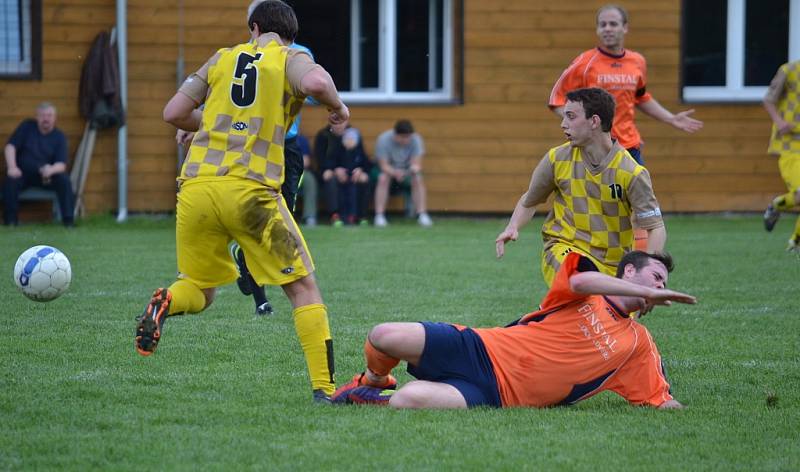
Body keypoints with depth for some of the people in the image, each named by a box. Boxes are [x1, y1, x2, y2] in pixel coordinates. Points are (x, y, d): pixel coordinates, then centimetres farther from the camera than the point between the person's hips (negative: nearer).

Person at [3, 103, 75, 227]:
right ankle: (10, 220, -21)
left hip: (45, 175, 0)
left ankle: (69, 220, -21)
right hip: (23, 172, 0)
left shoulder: (59, 137, 2)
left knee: (64, 180, -27)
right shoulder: (27, 127, 5)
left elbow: (62, 164, -9)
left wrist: (51, 170, -34)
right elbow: (10, 146, -3)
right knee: (11, 181, -32)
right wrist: (12, 167, -21)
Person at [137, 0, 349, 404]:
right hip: (249, 189, -4)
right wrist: (337, 105, 3)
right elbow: (316, 82, -18)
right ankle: (324, 389, -3)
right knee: (303, 289, 6)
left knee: (198, 290, 21)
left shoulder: (222, 59, 18)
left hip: (196, 185, 4)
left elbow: (173, 113, 16)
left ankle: (166, 303, -14)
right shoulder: (291, 60, 7)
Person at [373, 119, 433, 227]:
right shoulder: (384, 140, -22)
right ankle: (379, 216, -33)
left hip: (407, 172, 2)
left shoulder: (416, 140, -16)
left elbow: (417, 163, -19)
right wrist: (395, 172, -44)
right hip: (389, 170, -2)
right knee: (383, 178, -34)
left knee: (417, 179, -29)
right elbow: (384, 165, -23)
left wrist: (415, 168, -44)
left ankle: (422, 215, -27)